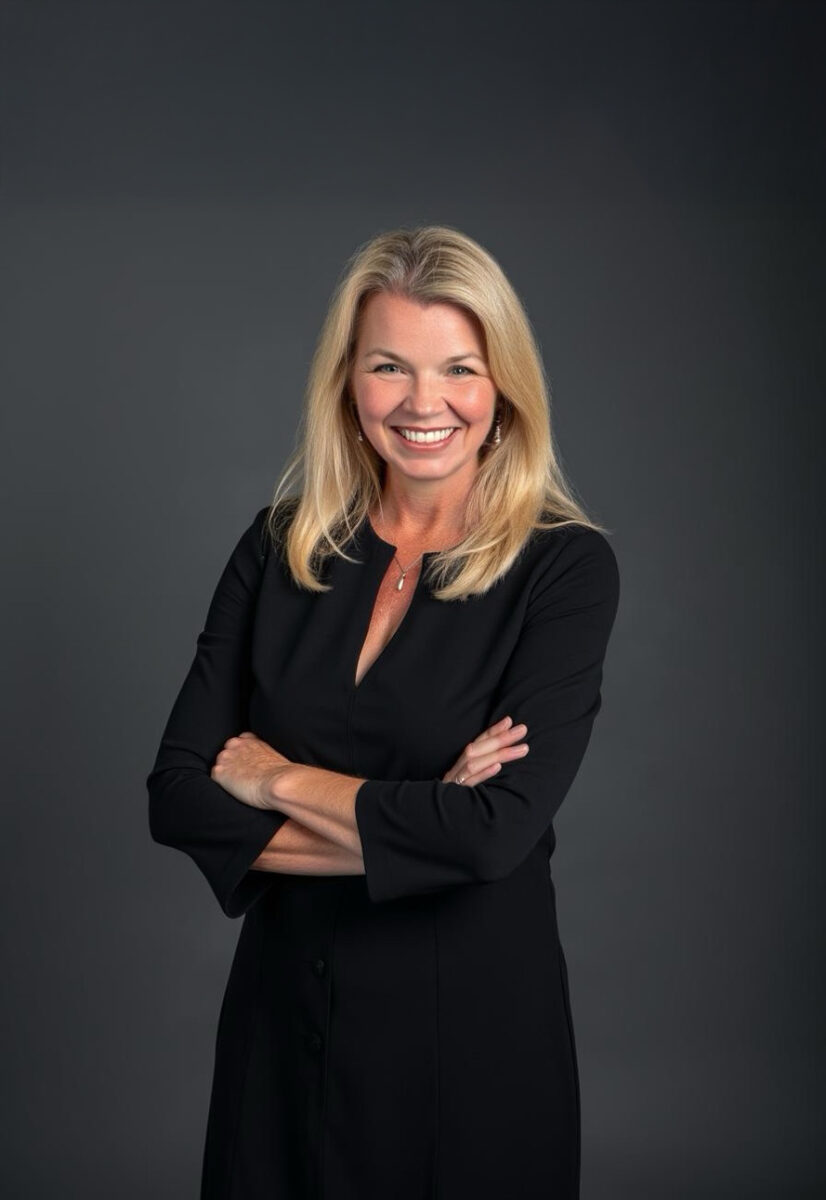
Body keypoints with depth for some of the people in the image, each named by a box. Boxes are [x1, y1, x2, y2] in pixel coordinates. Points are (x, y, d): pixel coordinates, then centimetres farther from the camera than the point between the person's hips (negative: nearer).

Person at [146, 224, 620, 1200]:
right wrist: (409, 829, -16)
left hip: (474, 1032, -3)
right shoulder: (279, 546, 0)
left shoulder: (565, 566, -11)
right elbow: (177, 795, -7)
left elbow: (497, 828, -21)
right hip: (283, 1015, 3)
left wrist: (278, 779, -10)